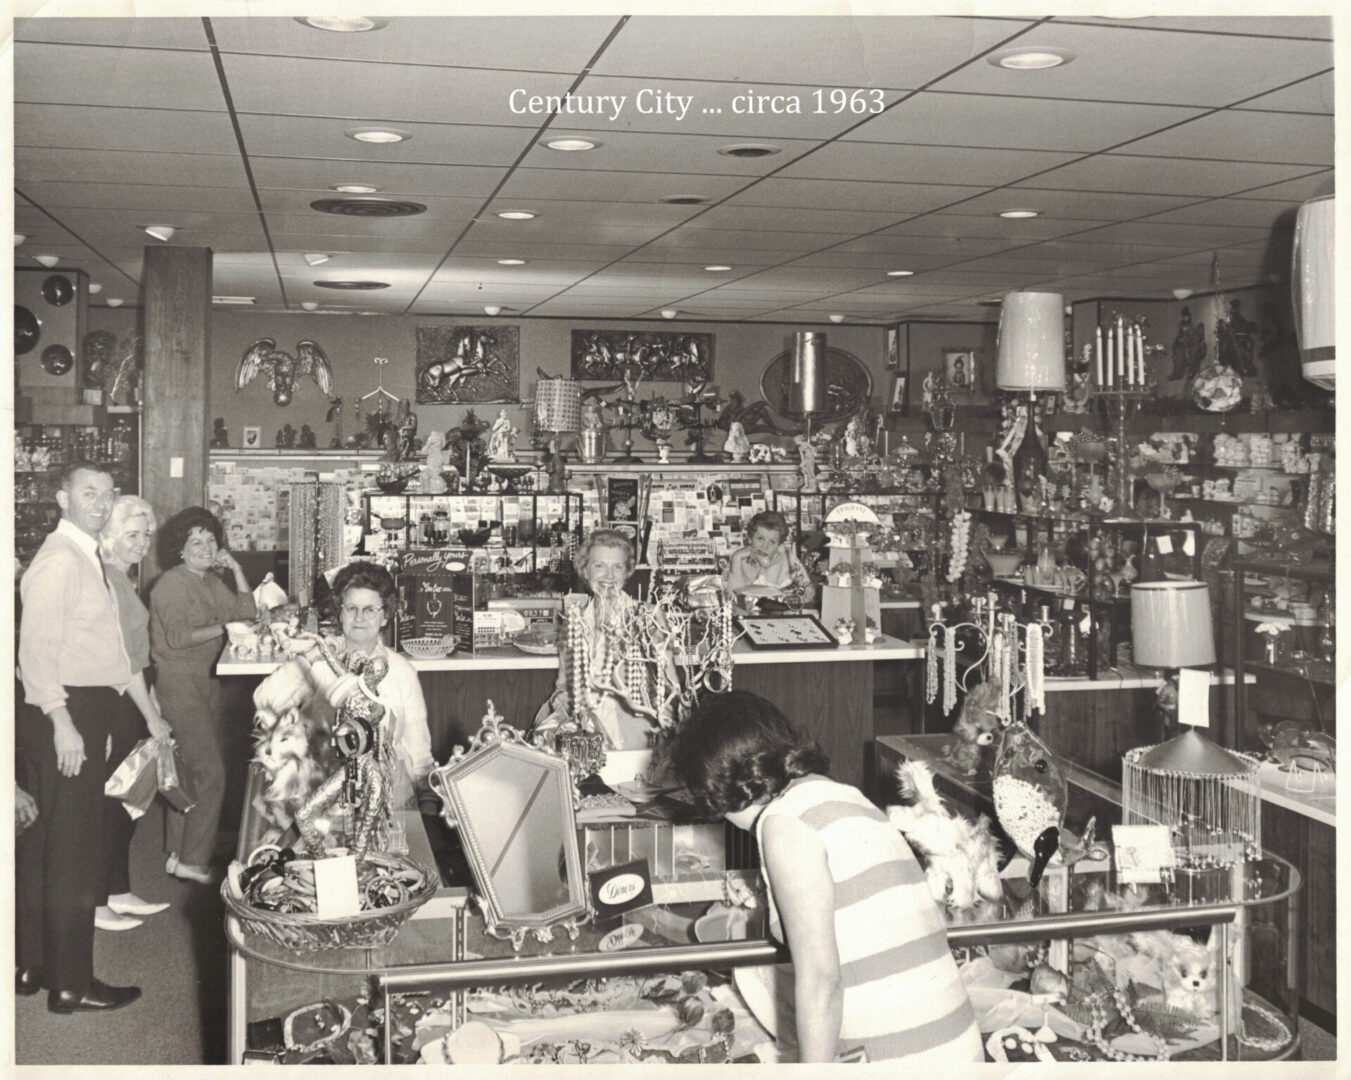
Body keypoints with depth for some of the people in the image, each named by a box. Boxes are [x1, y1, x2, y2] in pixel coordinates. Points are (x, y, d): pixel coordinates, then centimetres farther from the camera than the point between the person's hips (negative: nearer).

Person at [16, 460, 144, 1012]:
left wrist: (137, 694, 21)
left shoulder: (84, 558, 18)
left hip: (78, 712, 10)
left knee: (44, 845, 16)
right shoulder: (58, 559, -14)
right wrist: (61, 721, -28)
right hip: (62, 714, -10)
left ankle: (32, 966, 27)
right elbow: (36, 648, -22)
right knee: (72, 851, -5)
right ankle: (71, 984, 2)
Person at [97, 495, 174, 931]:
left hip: (128, 702, 10)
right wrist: (152, 716, -15)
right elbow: (124, 658, -18)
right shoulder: (108, 581, -16)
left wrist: (152, 701, 13)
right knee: (111, 804, -2)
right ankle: (96, 903, 7)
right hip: (116, 706, -10)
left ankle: (119, 893, 23)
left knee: (125, 802, 14)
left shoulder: (121, 580, 14)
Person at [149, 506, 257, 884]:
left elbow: (246, 611, 12)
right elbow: (177, 636, -20)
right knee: (210, 771, -12)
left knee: (189, 772, 12)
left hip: (205, 680, 9)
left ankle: (177, 853, 20)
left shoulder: (211, 582, 14)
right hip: (179, 682, -9)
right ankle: (192, 861, -6)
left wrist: (236, 569, 6)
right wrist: (221, 629, -12)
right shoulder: (171, 584, -11)